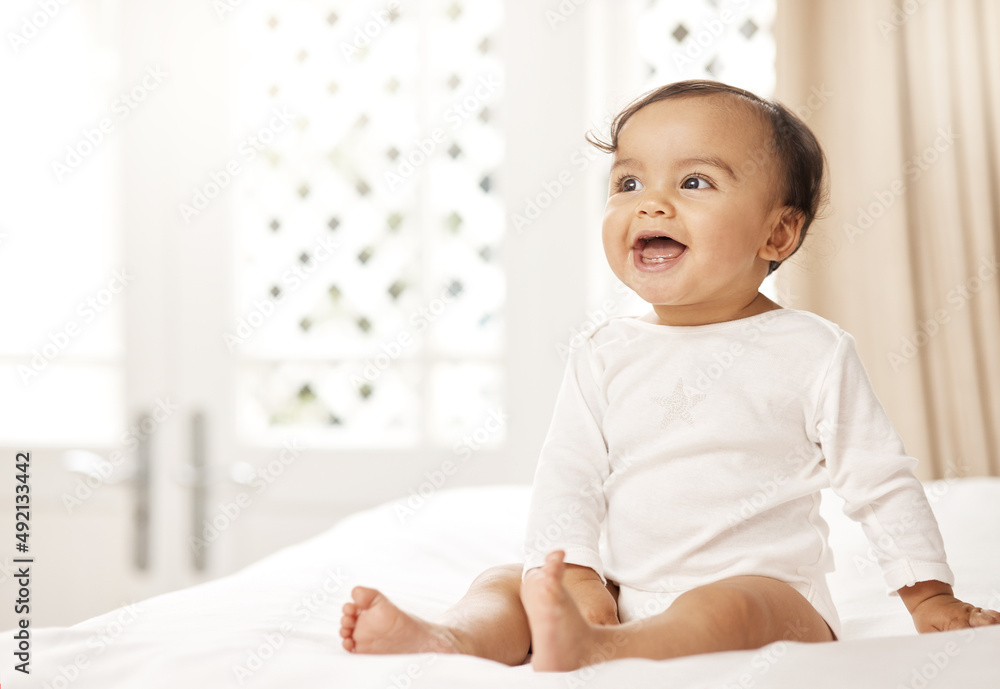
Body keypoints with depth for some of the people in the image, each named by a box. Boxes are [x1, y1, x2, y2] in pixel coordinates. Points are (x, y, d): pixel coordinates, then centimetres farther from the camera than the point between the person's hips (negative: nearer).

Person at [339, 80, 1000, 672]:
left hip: (768, 595, -4)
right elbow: (568, 476, 2)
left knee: (728, 609, -35)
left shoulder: (814, 353, -3)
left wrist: (931, 598, 4)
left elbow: (883, 482, 4)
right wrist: (576, 576, -13)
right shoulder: (605, 357, 6)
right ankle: (451, 638, -35)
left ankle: (593, 651, -56)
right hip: (624, 597, 5)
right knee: (506, 580, -7)